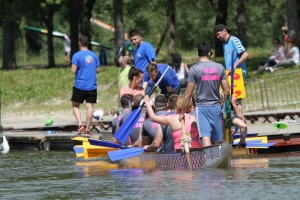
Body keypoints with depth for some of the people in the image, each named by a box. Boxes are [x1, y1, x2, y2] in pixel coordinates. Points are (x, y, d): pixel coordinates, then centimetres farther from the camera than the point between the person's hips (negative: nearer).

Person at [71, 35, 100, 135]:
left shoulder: (77, 56, -10)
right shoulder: (94, 55, 5)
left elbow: (73, 71, -14)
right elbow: (98, 70, 10)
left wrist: (72, 68, 7)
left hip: (79, 86, -3)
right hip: (92, 86, 3)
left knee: (75, 105, 10)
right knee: (89, 106, 4)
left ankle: (80, 124, -9)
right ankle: (87, 129, 4)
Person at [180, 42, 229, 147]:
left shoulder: (194, 69, -6)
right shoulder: (219, 67, 4)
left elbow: (188, 94, -6)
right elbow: (226, 90, 6)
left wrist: (182, 112, 3)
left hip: (202, 107, -4)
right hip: (216, 107, 4)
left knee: (205, 136, -14)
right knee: (218, 140, 11)